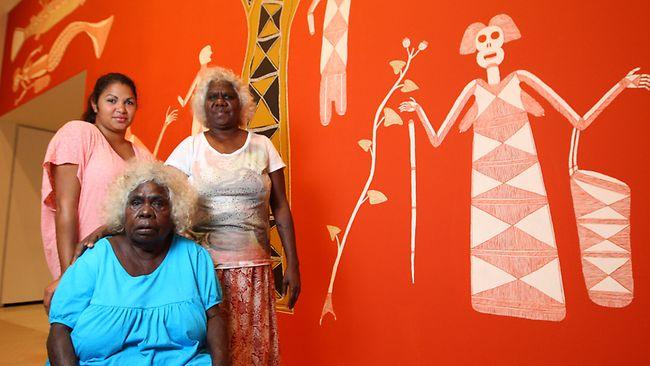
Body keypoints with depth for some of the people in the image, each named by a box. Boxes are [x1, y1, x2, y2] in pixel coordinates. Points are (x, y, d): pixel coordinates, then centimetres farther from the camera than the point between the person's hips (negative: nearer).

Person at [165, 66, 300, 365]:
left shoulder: (262, 146, 6)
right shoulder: (190, 147, 4)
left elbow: (281, 208, 5)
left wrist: (292, 264, 2)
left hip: (253, 268, 1)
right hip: (201, 265, 0)